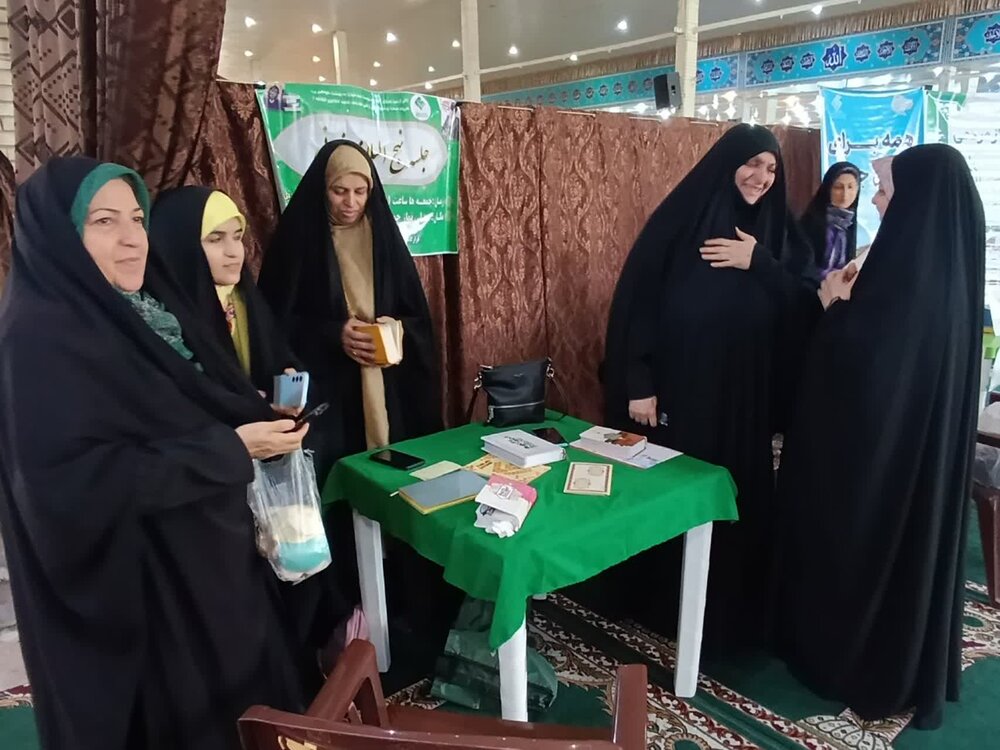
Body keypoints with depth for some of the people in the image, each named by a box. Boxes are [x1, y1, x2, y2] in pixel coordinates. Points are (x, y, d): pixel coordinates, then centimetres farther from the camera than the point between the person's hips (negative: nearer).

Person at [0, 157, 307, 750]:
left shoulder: (146, 307, 7)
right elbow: (79, 482, -26)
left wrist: (261, 419, -3)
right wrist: (233, 449, -24)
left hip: (208, 561, 8)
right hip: (134, 595, -8)